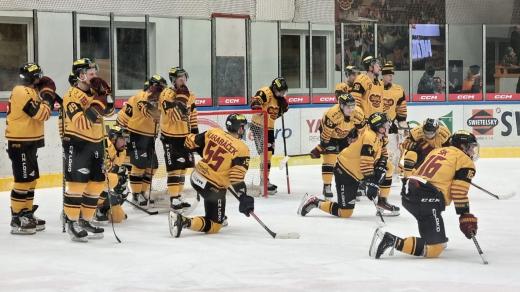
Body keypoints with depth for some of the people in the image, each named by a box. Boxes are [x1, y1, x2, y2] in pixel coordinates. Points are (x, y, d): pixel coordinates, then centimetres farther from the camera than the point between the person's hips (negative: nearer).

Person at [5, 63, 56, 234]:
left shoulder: (29, 91, 14)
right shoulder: (22, 92, -18)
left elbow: (41, 113, 17)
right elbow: (41, 114, -22)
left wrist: (48, 99, 4)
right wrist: (48, 95, -9)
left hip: (29, 142, 10)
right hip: (20, 143, -10)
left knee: (31, 179, 16)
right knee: (23, 181, -8)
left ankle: (26, 215, 25)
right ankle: (17, 220, -5)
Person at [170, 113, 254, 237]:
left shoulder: (213, 132, -1)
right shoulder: (242, 149, -15)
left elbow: (190, 142, 8)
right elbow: (236, 178, -22)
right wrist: (244, 199, -18)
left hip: (196, 177, 7)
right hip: (213, 187, -7)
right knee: (214, 226, 2)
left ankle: (218, 216, 44)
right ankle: (184, 221, -19)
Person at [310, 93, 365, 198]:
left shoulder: (358, 113, -25)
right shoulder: (332, 114, -40)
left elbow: (361, 131, -6)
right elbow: (326, 134, -30)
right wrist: (320, 148, -22)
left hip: (346, 135, 5)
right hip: (330, 134, -5)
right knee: (330, 158, -14)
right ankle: (327, 187, -5)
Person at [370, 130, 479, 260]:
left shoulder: (437, 151, 25)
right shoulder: (465, 162, 4)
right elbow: (459, 192, -8)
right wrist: (466, 216, -6)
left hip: (408, 194, 9)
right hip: (427, 200, -9)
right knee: (434, 249, -10)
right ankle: (391, 241, -20)